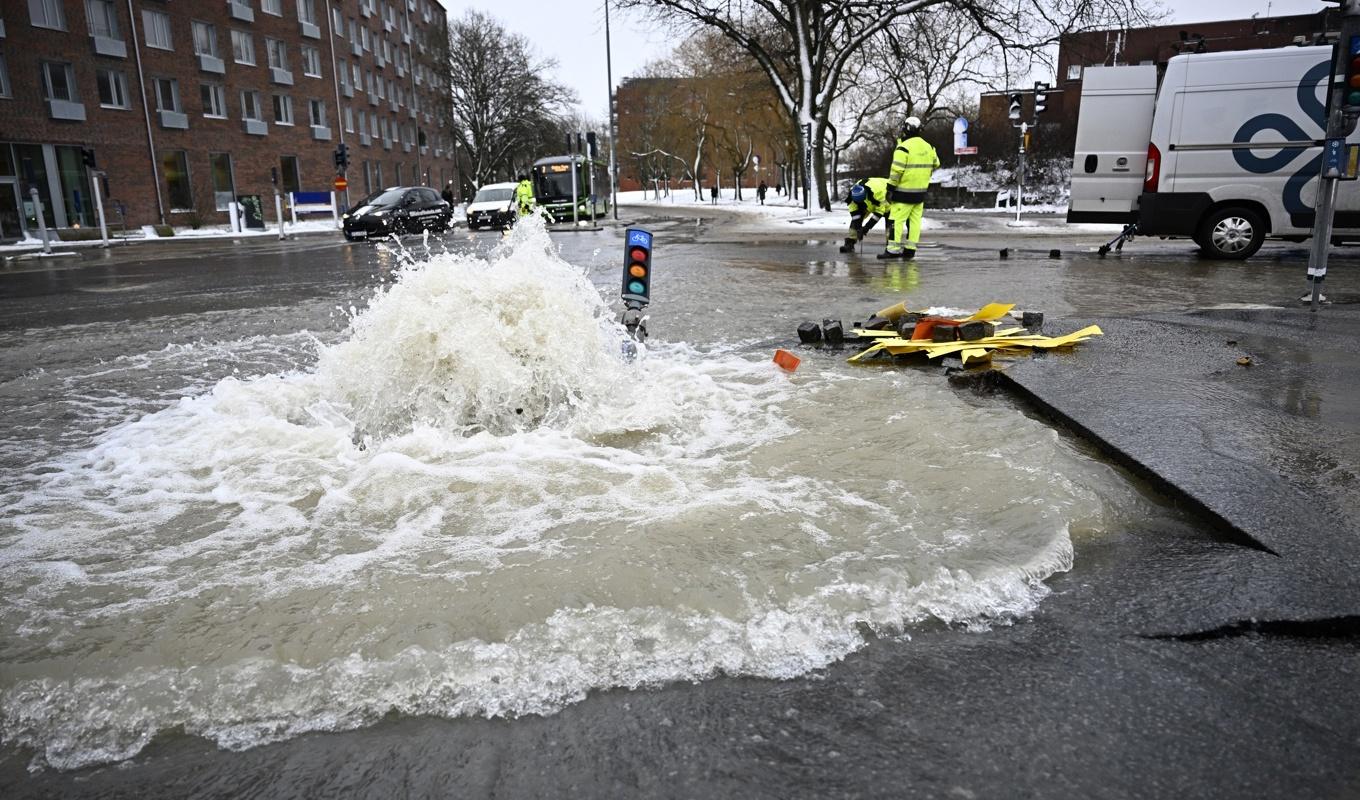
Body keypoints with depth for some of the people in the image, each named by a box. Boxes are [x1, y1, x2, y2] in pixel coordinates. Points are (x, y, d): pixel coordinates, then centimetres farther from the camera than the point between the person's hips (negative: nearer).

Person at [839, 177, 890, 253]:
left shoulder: (878, 192, -45)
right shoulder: (853, 192, -30)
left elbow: (879, 211, -35)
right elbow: (854, 211, -20)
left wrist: (867, 227, -35)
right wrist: (858, 227, -27)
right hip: (869, 203, 4)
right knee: (856, 218, -8)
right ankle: (850, 243, -2)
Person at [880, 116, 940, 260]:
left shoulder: (904, 147, -13)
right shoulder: (928, 147, 10)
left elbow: (896, 170, -17)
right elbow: (935, 164, 23)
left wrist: (890, 188, -13)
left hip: (905, 191, -7)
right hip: (921, 191, 7)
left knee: (896, 219, -5)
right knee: (915, 220, 9)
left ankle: (893, 249, -8)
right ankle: (910, 249, 11)